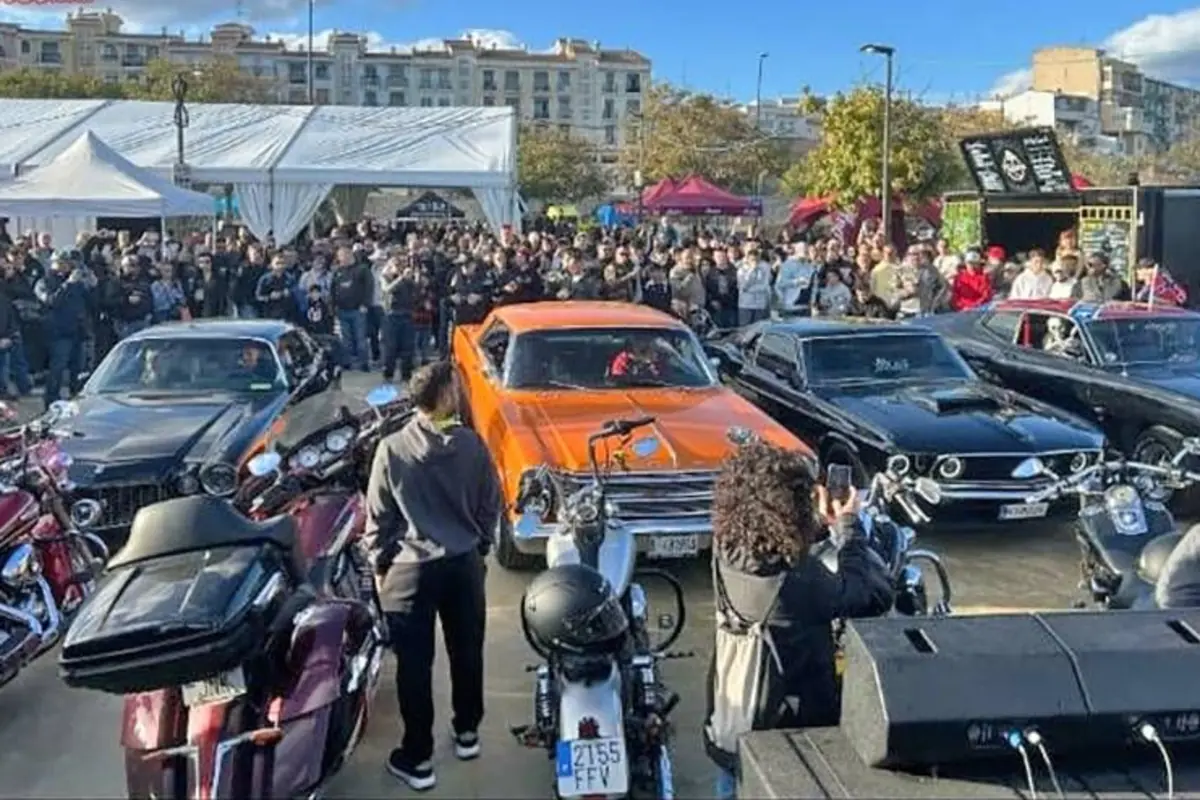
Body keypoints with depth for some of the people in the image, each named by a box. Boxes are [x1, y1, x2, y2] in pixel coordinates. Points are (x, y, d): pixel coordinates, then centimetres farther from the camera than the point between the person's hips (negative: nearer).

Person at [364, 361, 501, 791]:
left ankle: (417, 758, 16)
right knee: (466, 652, 19)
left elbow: (379, 517, -6)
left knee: (414, 664, 7)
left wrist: (379, 565, 7)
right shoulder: (472, 444, -8)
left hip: (410, 569, -2)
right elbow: (491, 505, 2)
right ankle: (467, 732, 35)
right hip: (464, 564, 2)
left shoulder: (391, 449, -12)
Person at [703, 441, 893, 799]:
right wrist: (849, 527, -8)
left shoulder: (727, 550, -14)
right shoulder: (802, 581, -32)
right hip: (788, 736, -5)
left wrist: (822, 523, 5)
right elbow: (875, 596, -16)